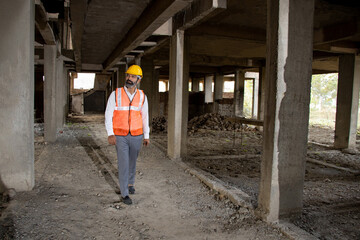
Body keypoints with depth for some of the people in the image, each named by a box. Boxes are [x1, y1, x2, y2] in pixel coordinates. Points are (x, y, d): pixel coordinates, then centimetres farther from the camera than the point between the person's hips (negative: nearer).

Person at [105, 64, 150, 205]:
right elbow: (108, 115, -8)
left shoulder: (142, 96, -1)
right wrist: (110, 134, -19)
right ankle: (124, 194, 10)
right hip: (120, 137, -2)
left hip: (136, 136, 3)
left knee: (132, 162, 18)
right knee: (123, 164, -4)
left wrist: (146, 136, 8)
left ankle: (130, 183, 43)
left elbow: (145, 117, 6)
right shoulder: (115, 94, -8)